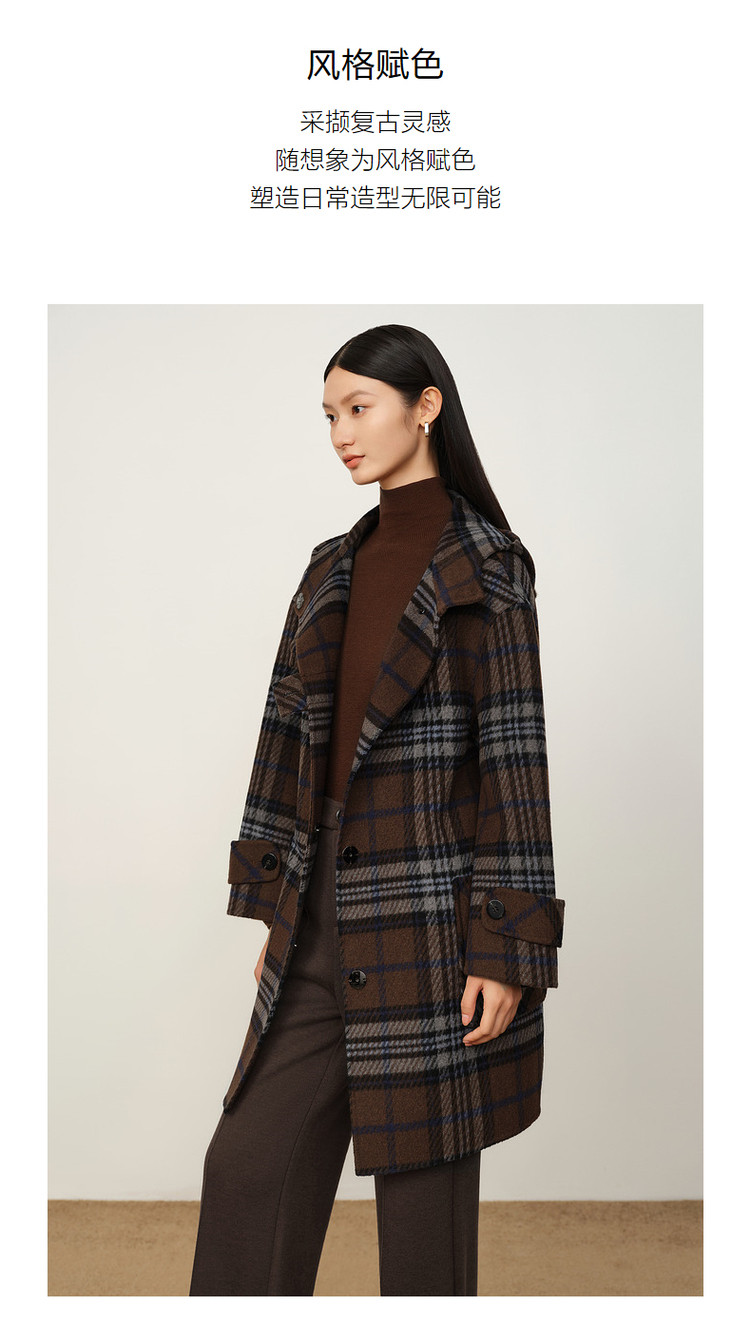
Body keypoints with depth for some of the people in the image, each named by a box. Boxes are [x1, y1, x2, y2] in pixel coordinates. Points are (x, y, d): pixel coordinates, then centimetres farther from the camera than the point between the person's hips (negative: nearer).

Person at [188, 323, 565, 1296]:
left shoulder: (486, 567, -7)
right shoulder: (333, 569, 12)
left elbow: (517, 758, -10)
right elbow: (295, 739, 13)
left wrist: (507, 951, -13)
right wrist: (278, 909, 12)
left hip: (431, 926, -6)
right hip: (326, 921, 6)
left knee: (423, 1187, 7)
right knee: (249, 1168, 9)